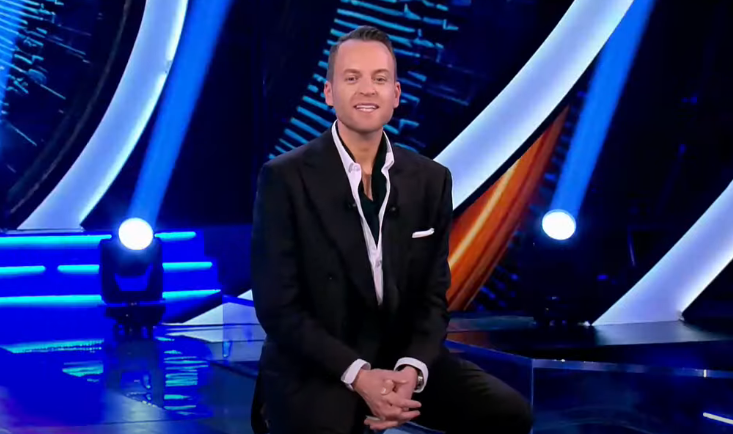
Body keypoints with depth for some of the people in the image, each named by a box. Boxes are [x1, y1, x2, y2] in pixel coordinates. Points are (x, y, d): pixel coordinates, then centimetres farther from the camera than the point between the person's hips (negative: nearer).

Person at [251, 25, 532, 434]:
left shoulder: (431, 180, 5)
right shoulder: (286, 178, -8)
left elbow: (433, 297, 6)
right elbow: (278, 305, -10)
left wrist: (411, 371, -15)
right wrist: (358, 375, -21)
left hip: (401, 359, 4)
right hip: (315, 369, -4)